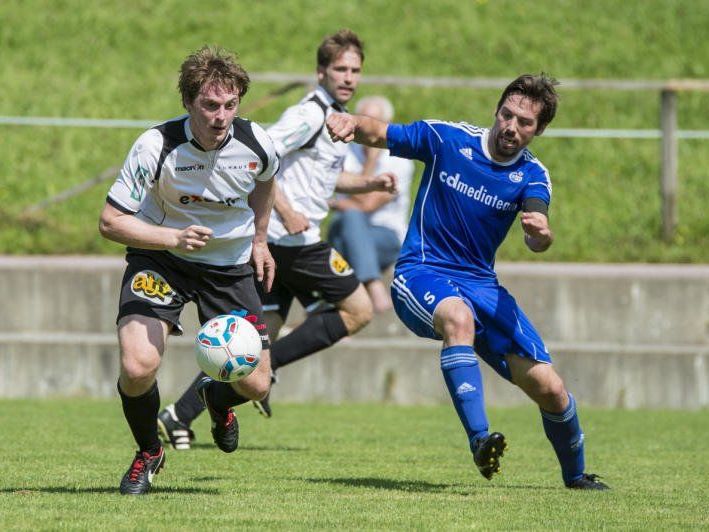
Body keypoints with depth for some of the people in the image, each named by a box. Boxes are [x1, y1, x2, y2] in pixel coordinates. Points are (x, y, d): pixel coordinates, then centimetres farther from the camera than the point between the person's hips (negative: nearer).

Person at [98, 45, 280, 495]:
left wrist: (259, 240, 13)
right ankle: (148, 453, 8)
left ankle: (218, 399, 39)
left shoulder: (255, 145, -17)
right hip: (161, 260, -3)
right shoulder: (156, 147, -26)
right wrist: (174, 239, -33)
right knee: (138, 367, -24)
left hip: (231, 265, 3)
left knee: (256, 385, -2)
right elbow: (111, 221, -21)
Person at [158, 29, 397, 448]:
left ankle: (181, 415, 3)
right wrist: (286, 212, -25)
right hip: (295, 240, -9)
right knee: (358, 310, 0)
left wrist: (368, 183, 19)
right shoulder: (310, 115, -13)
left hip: (274, 241, 9)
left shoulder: (336, 117, 19)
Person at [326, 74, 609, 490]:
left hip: (481, 284, 3)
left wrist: (542, 233, -45)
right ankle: (480, 440, -46)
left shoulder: (531, 175, -2)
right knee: (458, 318, -40)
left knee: (550, 388, -4)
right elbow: (379, 134, 0)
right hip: (422, 273, -3)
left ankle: (576, 475, 24)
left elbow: (537, 239, -19)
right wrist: (352, 123, -23)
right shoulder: (448, 138, -5)